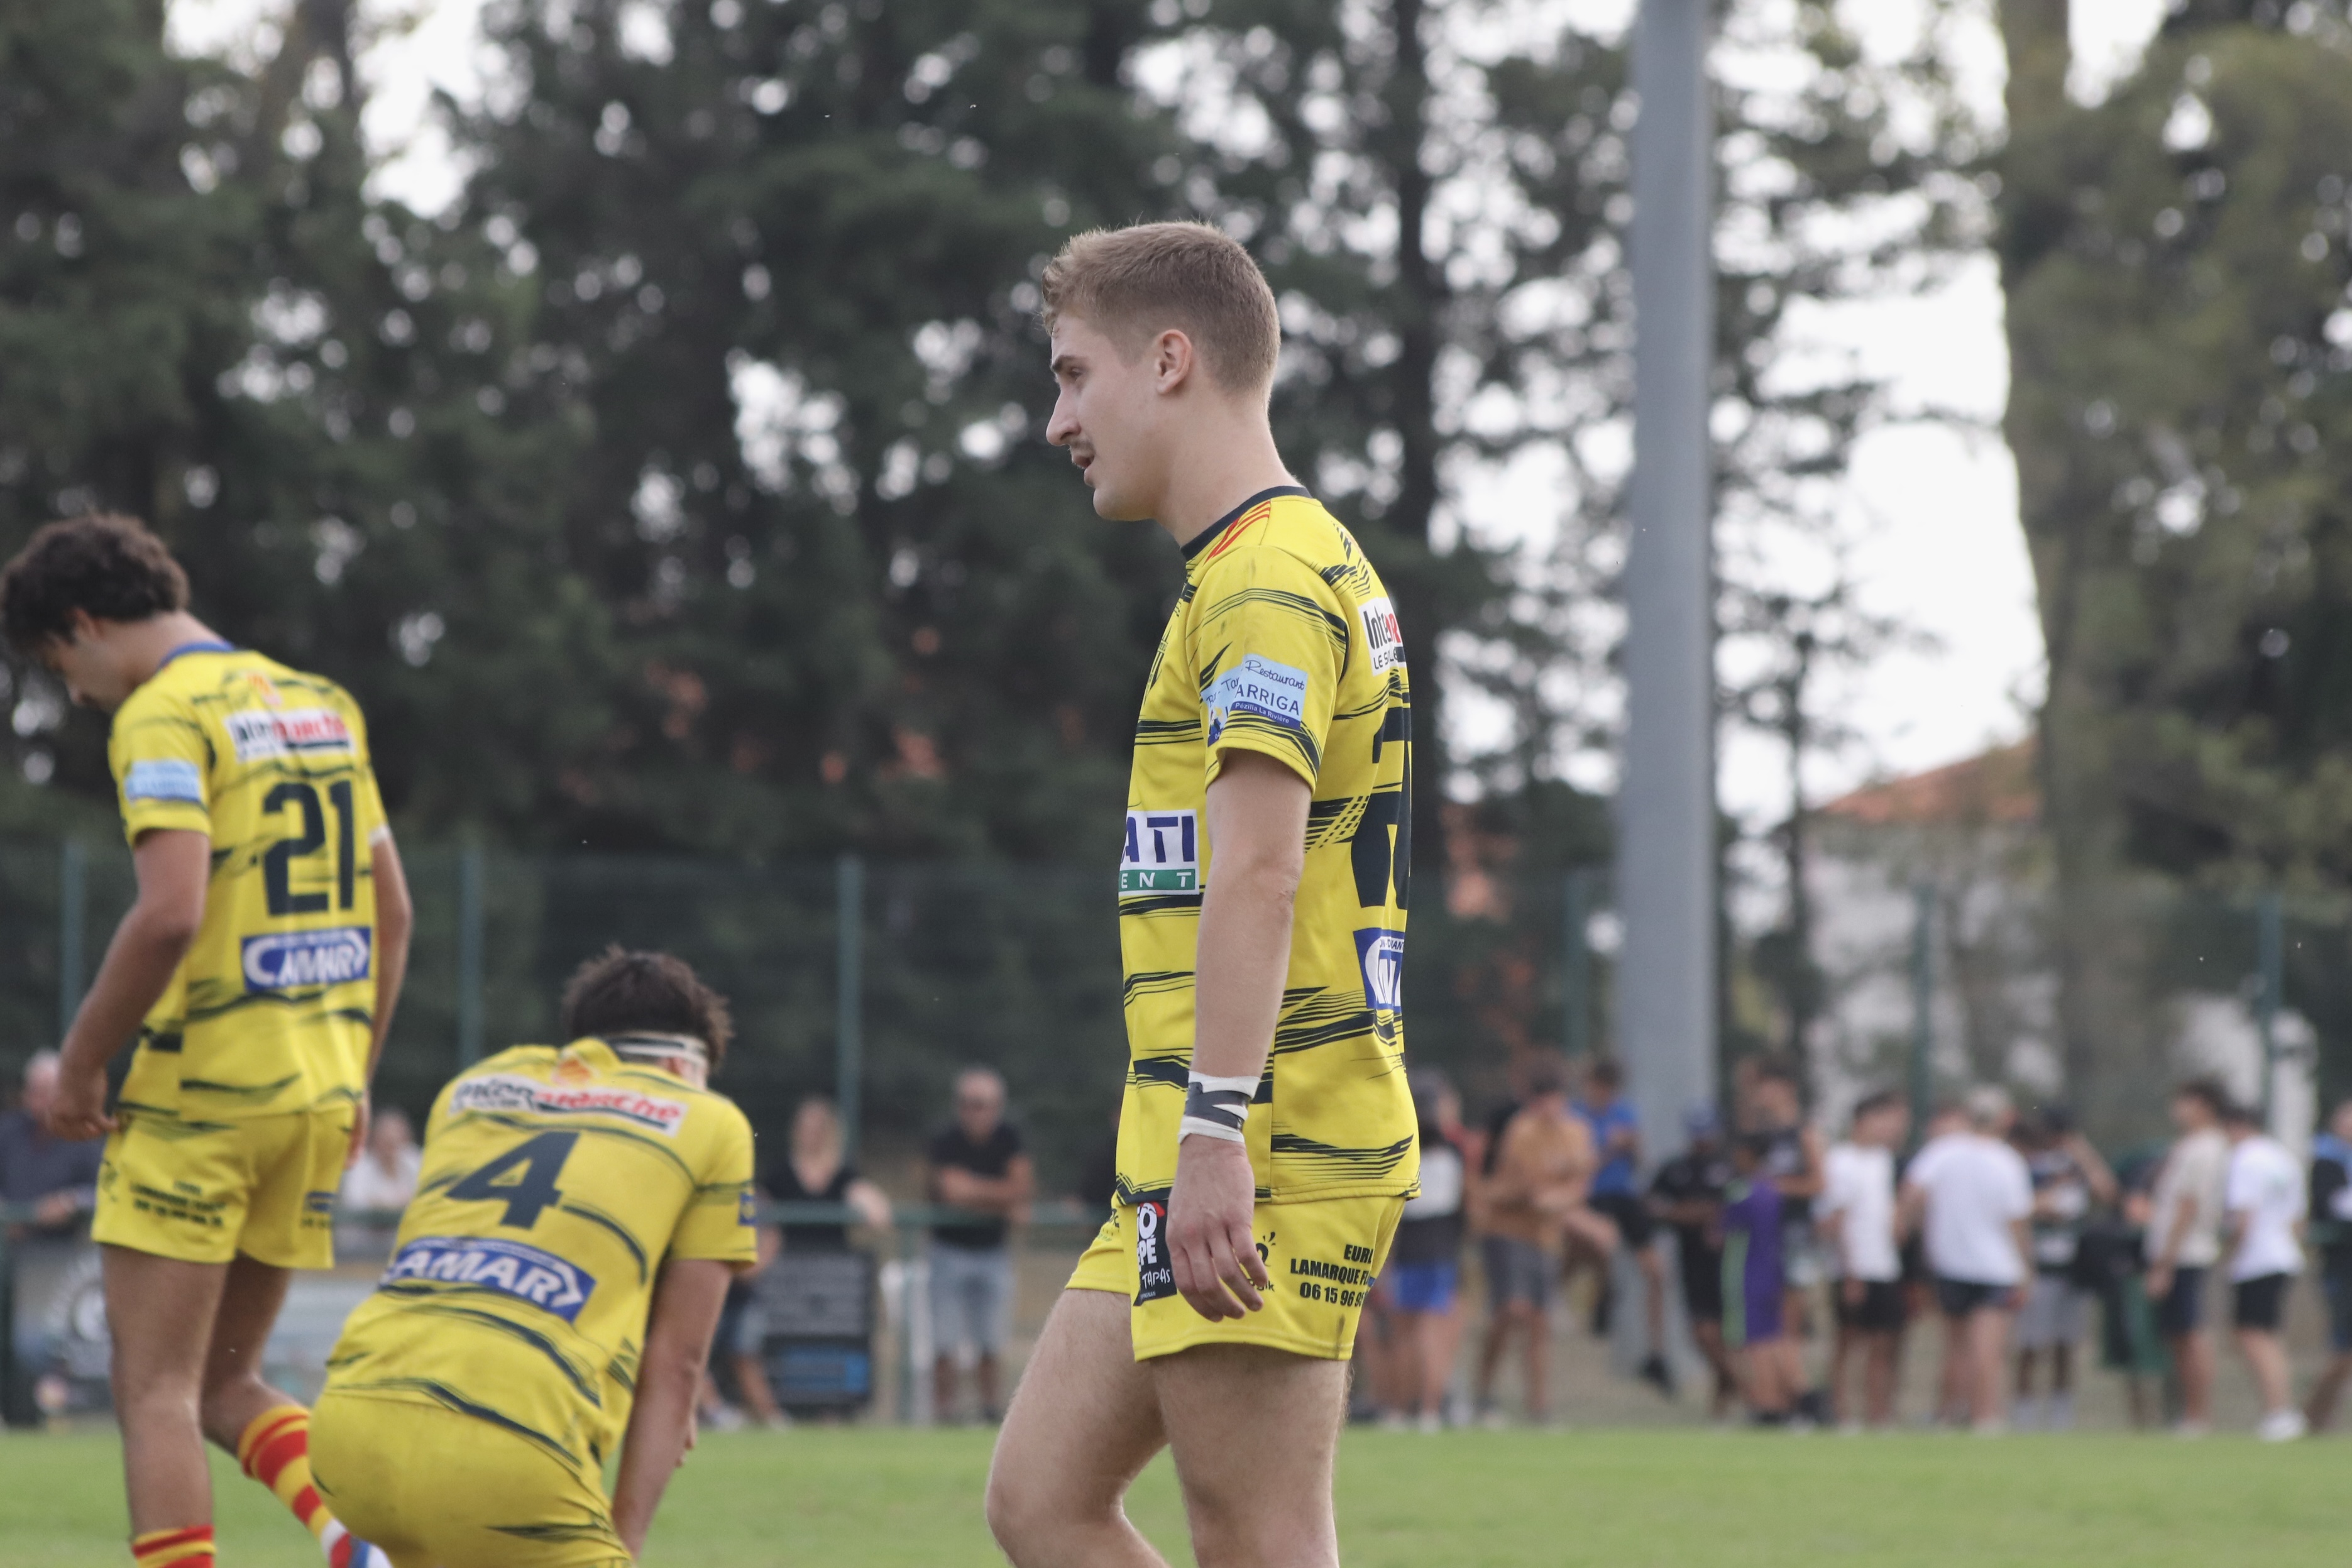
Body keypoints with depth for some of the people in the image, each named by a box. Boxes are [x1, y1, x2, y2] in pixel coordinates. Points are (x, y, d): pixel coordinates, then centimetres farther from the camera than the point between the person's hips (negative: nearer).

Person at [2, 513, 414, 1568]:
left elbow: (170, 914, -22)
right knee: (222, 1382, 15)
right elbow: (390, 909, 18)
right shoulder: (321, 706, 15)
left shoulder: (163, 714, -10)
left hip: (201, 1088, -8)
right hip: (316, 1090, 8)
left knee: (156, 1391, -3)